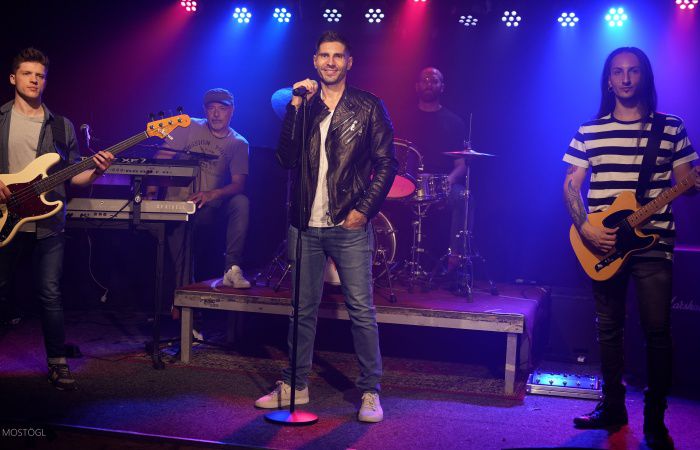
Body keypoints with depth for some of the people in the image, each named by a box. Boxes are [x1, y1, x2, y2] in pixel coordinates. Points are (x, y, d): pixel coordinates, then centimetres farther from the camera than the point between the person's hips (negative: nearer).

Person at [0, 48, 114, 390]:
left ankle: (57, 362, 9)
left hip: (47, 223, 0)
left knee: (50, 294, -1)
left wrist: (96, 172, -9)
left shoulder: (61, 126, 10)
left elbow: (72, 176, 10)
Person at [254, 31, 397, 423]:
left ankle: (370, 391, 7)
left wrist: (364, 209, -7)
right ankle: (295, 385, 21)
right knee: (303, 309, 11)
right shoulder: (303, 104, 10)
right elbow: (287, 159, -2)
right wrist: (296, 107, -10)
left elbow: (386, 164, 1)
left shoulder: (368, 108, 2)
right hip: (306, 225, 3)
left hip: (349, 227, -3)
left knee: (362, 310, -2)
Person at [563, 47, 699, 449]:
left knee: (658, 330, -4)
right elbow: (571, 185, 5)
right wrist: (585, 228, -10)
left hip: (654, 243, -1)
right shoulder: (589, 132, 7)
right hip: (603, 245, 2)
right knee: (609, 329, 9)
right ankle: (613, 407, 23)